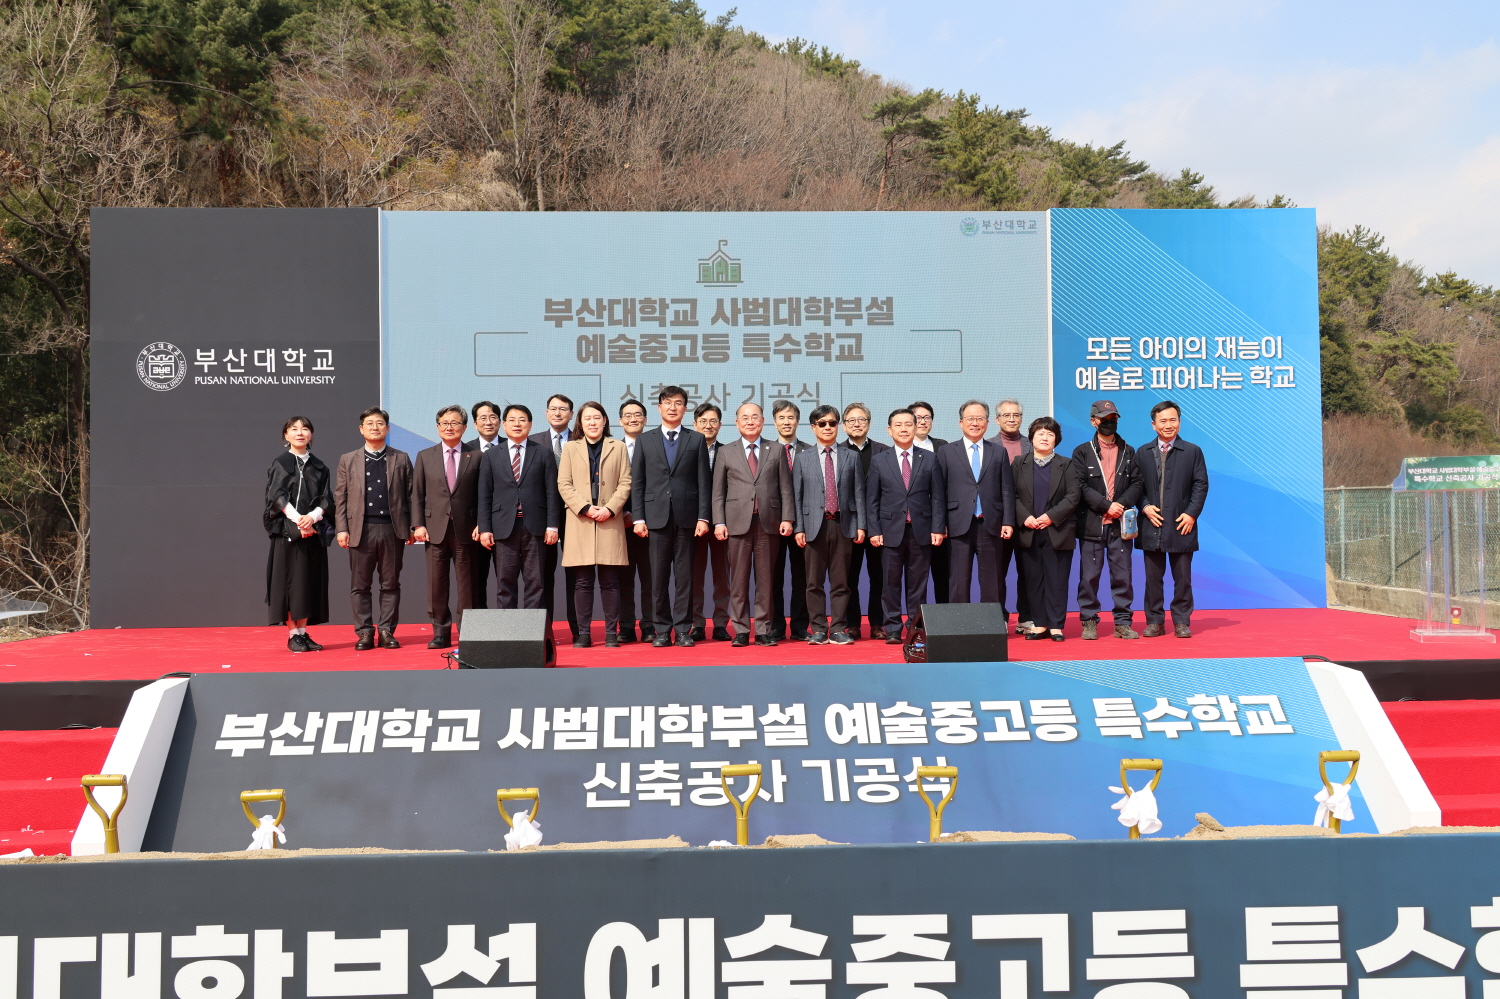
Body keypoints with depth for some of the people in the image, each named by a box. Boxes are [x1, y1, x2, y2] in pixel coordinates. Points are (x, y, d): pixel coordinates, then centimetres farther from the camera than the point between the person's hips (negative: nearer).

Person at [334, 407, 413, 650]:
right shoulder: (348, 460, 10)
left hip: (392, 528, 0)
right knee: (360, 585, 2)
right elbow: (340, 498, 7)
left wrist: (412, 527, -2)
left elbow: (410, 495, 5)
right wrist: (342, 529, -3)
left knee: (391, 584, 4)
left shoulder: (401, 459, 9)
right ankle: (364, 632, 9)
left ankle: (387, 631, 11)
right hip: (361, 529, 0)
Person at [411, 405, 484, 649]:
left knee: (466, 583, 2)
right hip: (435, 528, 2)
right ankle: (440, 633, 12)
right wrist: (418, 525, -2)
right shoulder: (425, 456, 10)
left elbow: (482, 494, 3)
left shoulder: (475, 456, 5)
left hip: (466, 529, -1)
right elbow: (417, 495, 8)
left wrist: (480, 525, -6)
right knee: (436, 584, 3)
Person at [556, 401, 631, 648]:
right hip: (580, 522, 0)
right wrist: (585, 508, -9)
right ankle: (583, 634, 4)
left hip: (610, 522, 0)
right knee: (582, 582, 0)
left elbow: (625, 483, 5)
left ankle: (611, 633, 4)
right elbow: (564, 484, 4)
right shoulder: (570, 448, 12)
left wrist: (610, 509, -9)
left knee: (609, 581, 0)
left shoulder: (618, 448, 12)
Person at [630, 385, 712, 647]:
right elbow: (637, 482, 7)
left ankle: (682, 630, 8)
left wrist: (703, 517, -4)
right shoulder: (645, 440, 10)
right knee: (659, 576, 2)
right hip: (656, 516, 1)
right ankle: (662, 630, 9)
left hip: (686, 517, 0)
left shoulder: (696, 440, 9)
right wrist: (638, 517, -2)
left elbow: (704, 482, 4)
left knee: (684, 575, 2)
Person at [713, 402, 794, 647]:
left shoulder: (776, 450, 11)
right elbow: (718, 491, 7)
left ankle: (764, 630, 9)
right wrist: (719, 522, -2)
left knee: (765, 579, 3)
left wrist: (786, 518, -3)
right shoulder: (727, 453, 11)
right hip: (738, 522, 0)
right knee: (739, 579, 1)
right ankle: (741, 631, 6)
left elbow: (785, 488, 7)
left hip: (768, 522, 0)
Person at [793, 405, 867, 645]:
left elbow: (859, 493, 7)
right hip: (815, 525, 0)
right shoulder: (803, 459, 8)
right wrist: (799, 528, -3)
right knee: (814, 582, 3)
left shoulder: (851, 457, 10)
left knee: (840, 581, 3)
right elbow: (797, 496, 5)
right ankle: (817, 629, 10)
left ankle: (838, 629, 8)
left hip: (843, 525, 0)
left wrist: (860, 525, -1)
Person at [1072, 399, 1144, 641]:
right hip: (1091, 524, -2)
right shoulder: (1082, 452, 6)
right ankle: (1089, 621, 9)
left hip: (1120, 524, 2)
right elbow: (1080, 486, -3)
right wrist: (1106, 505, -12)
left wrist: (1121, 505, -10)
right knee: (1089, 575, 0)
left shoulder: (1128, 452, 14)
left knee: (1122, 575, 2)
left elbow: (1137, 484, 6)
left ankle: (1122, 622, 9)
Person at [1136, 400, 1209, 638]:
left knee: (1183, 578, 3)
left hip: (1181, 525, -1)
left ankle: (1182, 622, 11)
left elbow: (1201, 485, 1)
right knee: (1153, 578, 6)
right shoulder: (1142, 453, 9)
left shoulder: (1192, 451, 5)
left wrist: (1192, 513, -9)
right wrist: (1145, 506, -9)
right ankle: (1154, 621, 13)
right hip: (1151, 526, 1)